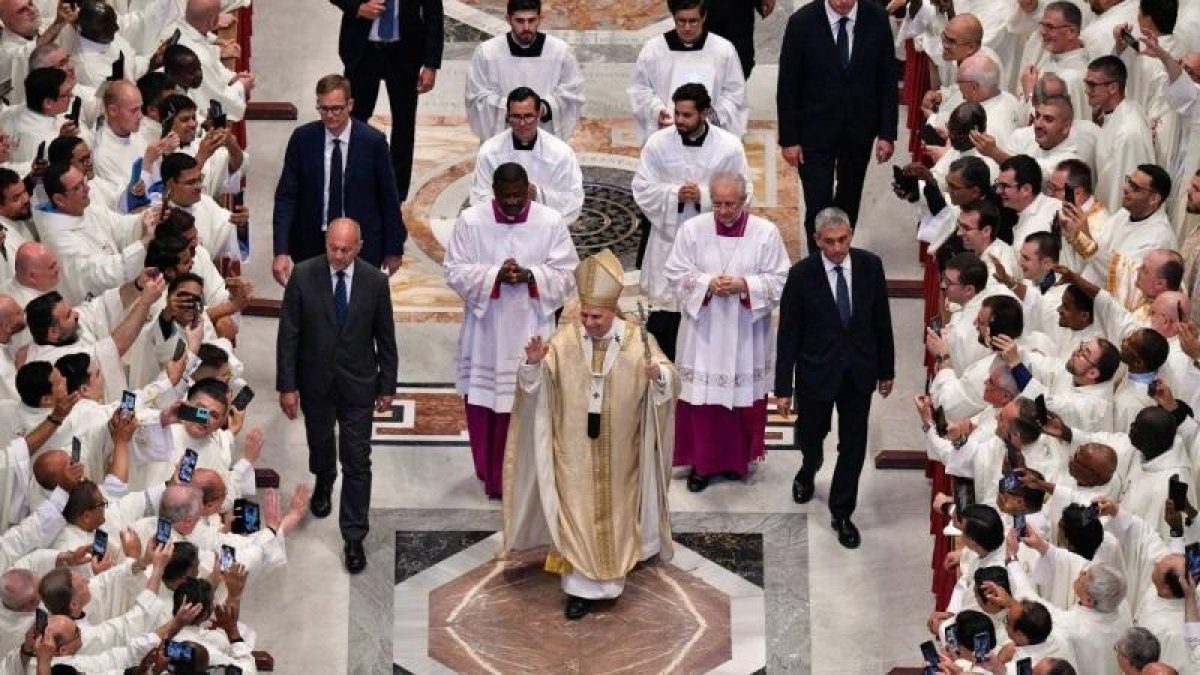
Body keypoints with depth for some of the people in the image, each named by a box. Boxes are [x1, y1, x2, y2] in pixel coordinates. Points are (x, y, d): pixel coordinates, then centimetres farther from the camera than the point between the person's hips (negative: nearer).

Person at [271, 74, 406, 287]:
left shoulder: (372, 141, -8)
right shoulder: (302, 139, -5)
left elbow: (389, 198, 0)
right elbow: (286, 197, -5)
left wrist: (393, 250, 4)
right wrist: (281, 251, -15)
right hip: (312, 246, 1)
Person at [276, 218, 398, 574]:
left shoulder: (375, 281, -11)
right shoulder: (303, 276, -14)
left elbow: (385, 338, -2)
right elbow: (288, 334, -9)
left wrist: (387, 385, 2)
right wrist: (287, 385, -11)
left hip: (357, 384, -1)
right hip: (315, 382, 1)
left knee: (357, 462, -2)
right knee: (320, 442, 25)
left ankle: (354, 538, 7)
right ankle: (323, 484, 59)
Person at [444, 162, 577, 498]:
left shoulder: (550, 222, -4)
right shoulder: (471, 221, -4)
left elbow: (566, 275, -2)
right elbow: (456, 271, -4)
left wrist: (531, 276, -20)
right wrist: (495, 276, -20)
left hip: (530, 331, -1)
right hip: (485, 330, 1)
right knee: (482, 405, 9)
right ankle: (489, 471, 29)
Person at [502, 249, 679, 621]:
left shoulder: (637, 339, -9)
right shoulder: (566, 339, -7)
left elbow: (670, 381, -15)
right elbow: (534, 384, -8)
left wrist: (658, 375, -39)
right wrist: (534, 362, -31)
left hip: (618, 448, 0)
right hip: (575, 447, 0)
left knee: (615, 510, 13)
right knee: (578, 511, 0)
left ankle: (611, 576, 30)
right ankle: (581, 586, 4)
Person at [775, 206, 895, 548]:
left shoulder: (870, 266, -10)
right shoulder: (801, 275, -17)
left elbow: (881, 321, 1)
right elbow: (788, 334, -12)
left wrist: (886, 370, 7)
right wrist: (783, 388, -10)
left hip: (859, 372, 1)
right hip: (816, 372, -1)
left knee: (853, 446, 8)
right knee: (811, 434, 20)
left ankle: (842, 513, 24)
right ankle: (808, 471, 55)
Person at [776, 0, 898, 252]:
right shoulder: (802, 23, -15)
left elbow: (888, 80, -2)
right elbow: (787, 86, -8)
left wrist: (887, 133, -4)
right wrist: (789, 139, -8)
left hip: (860, 127, 2)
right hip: (816, 126, -2)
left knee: (850, 197, 17)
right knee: (818, 203, -4)